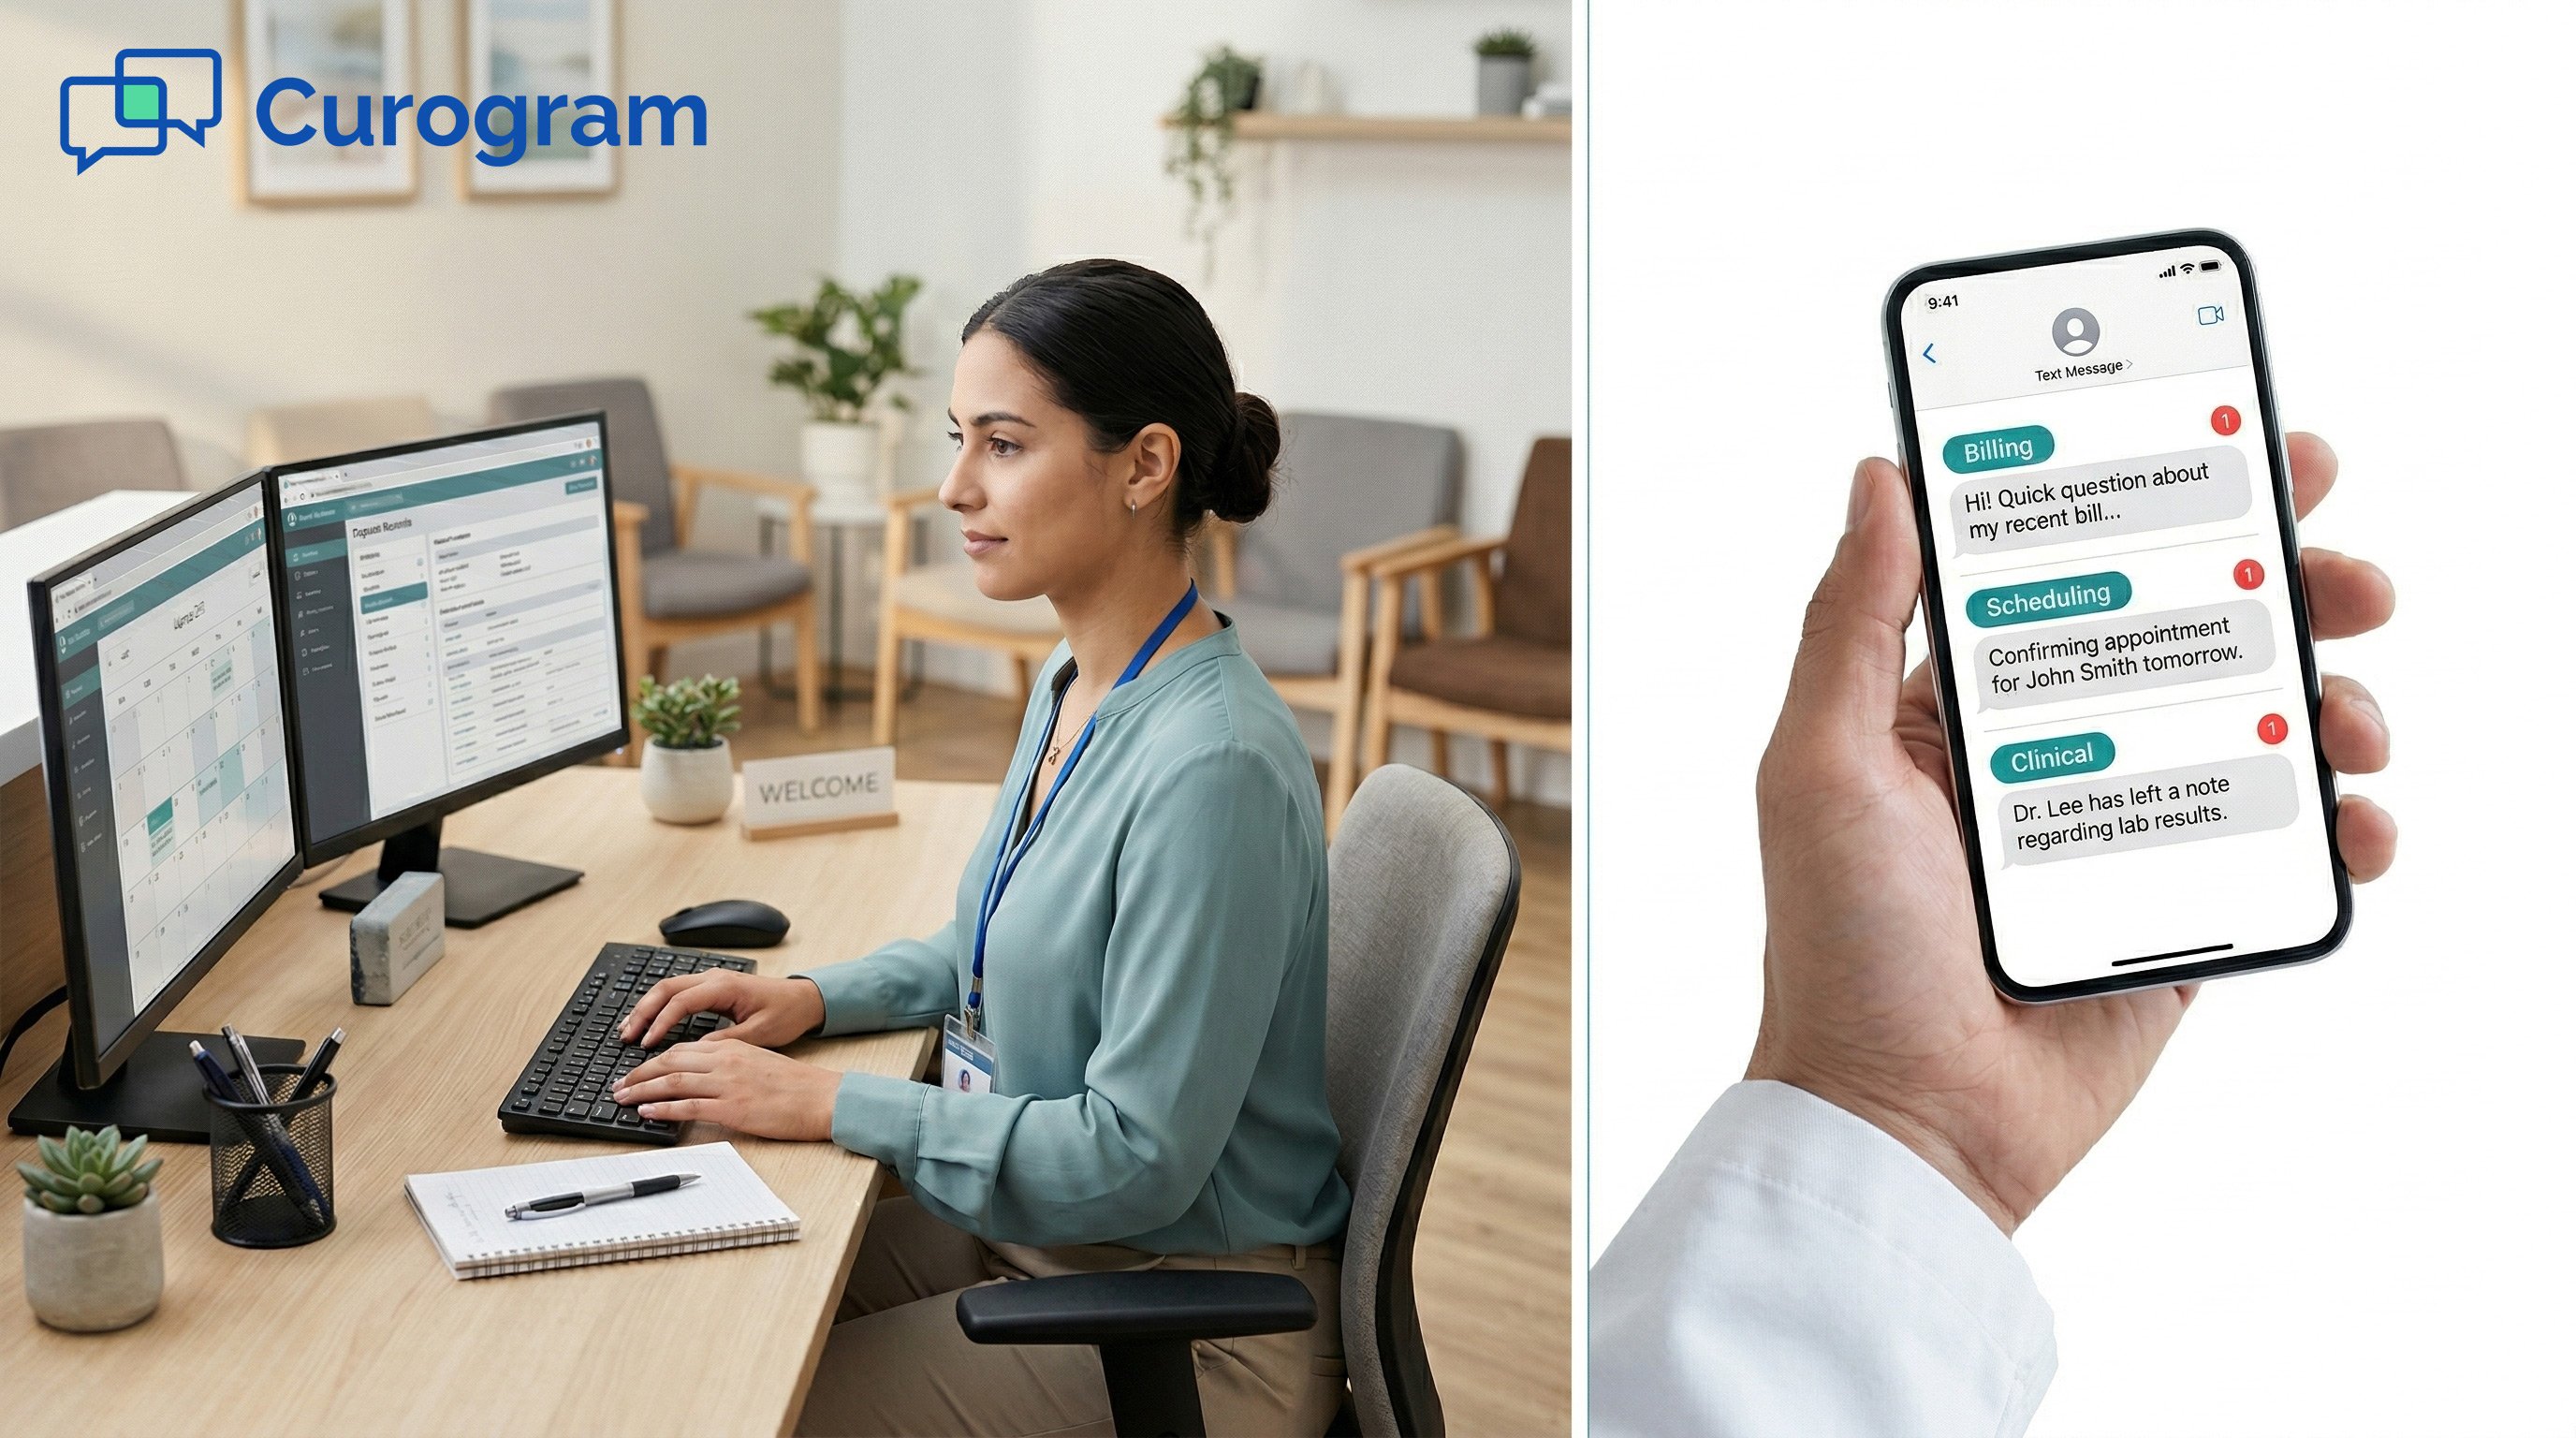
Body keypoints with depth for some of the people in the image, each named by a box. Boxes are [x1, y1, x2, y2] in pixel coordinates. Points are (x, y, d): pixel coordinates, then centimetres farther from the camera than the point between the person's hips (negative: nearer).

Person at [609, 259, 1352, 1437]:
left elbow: (1138, 1157, -26)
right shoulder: (1076, 685, 2)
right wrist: (822, 998, 5)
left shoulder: (1211, 767, -28)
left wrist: (834, 1104, -20)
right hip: (1035, 1223, 8)